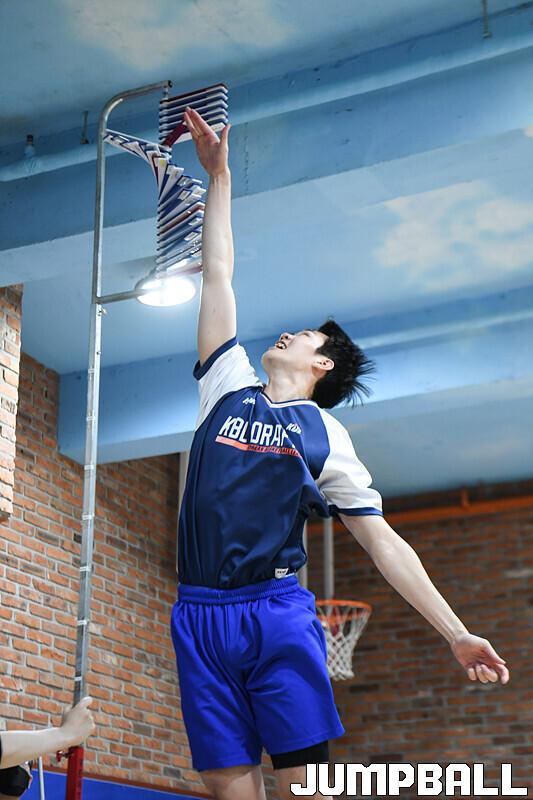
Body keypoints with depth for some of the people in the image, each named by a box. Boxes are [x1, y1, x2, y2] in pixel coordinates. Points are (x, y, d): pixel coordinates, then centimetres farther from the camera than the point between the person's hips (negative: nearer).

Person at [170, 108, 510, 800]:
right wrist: (219, 176, 23)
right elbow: (217, 275, 21)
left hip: (279, 614, -2)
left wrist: (457, 633, 0)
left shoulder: (325, 434, 11)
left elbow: (383, 542, 8)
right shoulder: (228, 387, 18)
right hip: (200, 616, 2)